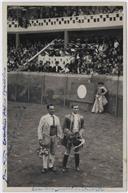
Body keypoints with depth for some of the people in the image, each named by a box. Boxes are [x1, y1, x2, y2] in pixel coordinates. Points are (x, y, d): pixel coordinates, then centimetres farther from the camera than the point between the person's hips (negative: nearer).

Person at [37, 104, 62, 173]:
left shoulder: (56, 118, 2)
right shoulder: (44, 118, -11)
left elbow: (59, 128, 9)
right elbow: (40, 128, -9)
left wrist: (60, 137, 8)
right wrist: (40, 138, -13)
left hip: (54, 137, 4)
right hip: (46, 137, -4)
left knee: (52, 152, 11)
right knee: (45, 152, 1)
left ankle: (51, 166, 24)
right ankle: (45, 167, 12)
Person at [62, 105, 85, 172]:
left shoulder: (81, 118, 5)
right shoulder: (67, 117, -5)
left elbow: (82, 128, 11)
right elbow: (64, 128, -5)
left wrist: (80, 134, -7)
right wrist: (70, 133, -16)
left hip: (77, 137, 3)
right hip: (69, 137, -3)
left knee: (77, 152, 12)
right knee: (67, 152, 3)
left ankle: (77, 166, 26)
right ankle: (64, 167, 16)